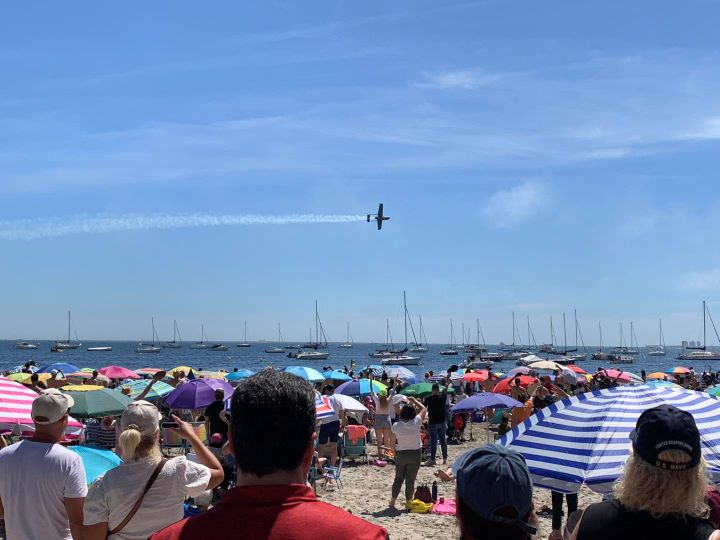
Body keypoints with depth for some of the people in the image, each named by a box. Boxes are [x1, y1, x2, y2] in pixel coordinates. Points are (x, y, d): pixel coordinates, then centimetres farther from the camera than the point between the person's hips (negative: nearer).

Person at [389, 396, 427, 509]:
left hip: (401, 454, 1)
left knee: (398, 479, 14)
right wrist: (414, 401, 15)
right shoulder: (416, 423, -11)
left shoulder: (396, 426, -9)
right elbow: (424, 409, 4)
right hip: (415, 454, -1)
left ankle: (392, 502, 19)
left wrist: (395, 455, 9)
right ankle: (408, 503, 11)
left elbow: (393, 443, -3)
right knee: (410, 480, 7)